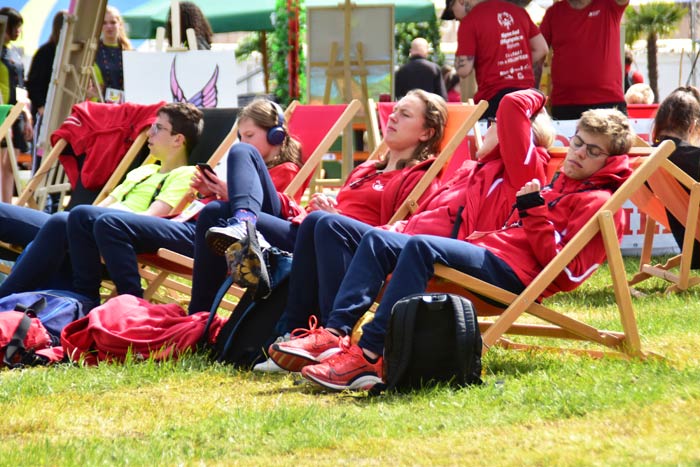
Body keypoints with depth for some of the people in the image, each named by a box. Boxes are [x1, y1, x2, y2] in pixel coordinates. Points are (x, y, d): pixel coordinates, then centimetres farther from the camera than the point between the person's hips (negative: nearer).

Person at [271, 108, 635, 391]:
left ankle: (369, 357, -40)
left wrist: (534, 213, -13)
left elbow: (566, 272, -12)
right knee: (378, 239, 3)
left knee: (421, 247, -32)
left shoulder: (598, 204, 0)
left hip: (511, 272, -10)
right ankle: (335, 333, -16)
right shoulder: (556, 185, 28)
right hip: (484, 252, 10)